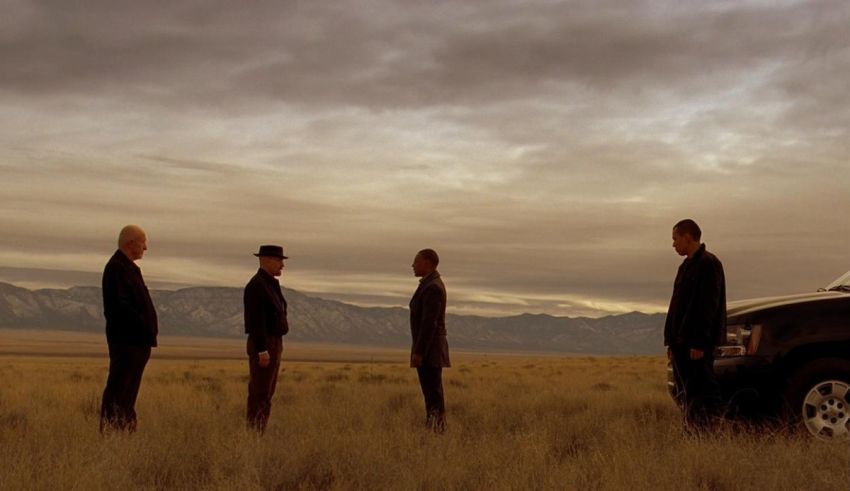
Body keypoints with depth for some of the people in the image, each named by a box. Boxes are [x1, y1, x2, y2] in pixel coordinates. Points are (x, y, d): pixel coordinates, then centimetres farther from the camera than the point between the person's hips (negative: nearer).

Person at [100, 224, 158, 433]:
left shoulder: (129, 267, 20)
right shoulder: (116, 267, -12)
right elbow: (120, 306, -21)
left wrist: (150, 325, 8)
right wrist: (146, 326, -19)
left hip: (137, 340, 10)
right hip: (126, 339, -10)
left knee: (129, 389, 12)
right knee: (118, 388, -7)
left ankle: (126, 428, 17)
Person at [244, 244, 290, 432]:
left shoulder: (271, 284, 16)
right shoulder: (256, 285, -16)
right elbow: (256, 320, -21)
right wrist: (262, 351, -25)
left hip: (273, 345, 10)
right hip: (262, 347, -10)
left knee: (267, 393, 10)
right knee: (259, 394, -7)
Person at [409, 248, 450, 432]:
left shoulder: (432, 287, -16)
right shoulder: (431, 285, 17)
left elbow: (429, 323, -22)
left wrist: (418, 352, -22)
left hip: (428, 349, -10)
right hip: (429, 349, 10)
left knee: (433, 392, -10)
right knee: (431, 391, 10)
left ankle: (437, 429, -10)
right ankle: (432, 428, 12)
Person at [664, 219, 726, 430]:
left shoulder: (708, 264, -10)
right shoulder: (687, 265, 19)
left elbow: (708, 306, -17)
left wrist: (699, 342, -21)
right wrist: (671, 341, 17)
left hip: (697, 343, -9)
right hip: (682, 341, 9)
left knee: (703, 391, -7)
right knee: (688, 395, 9)